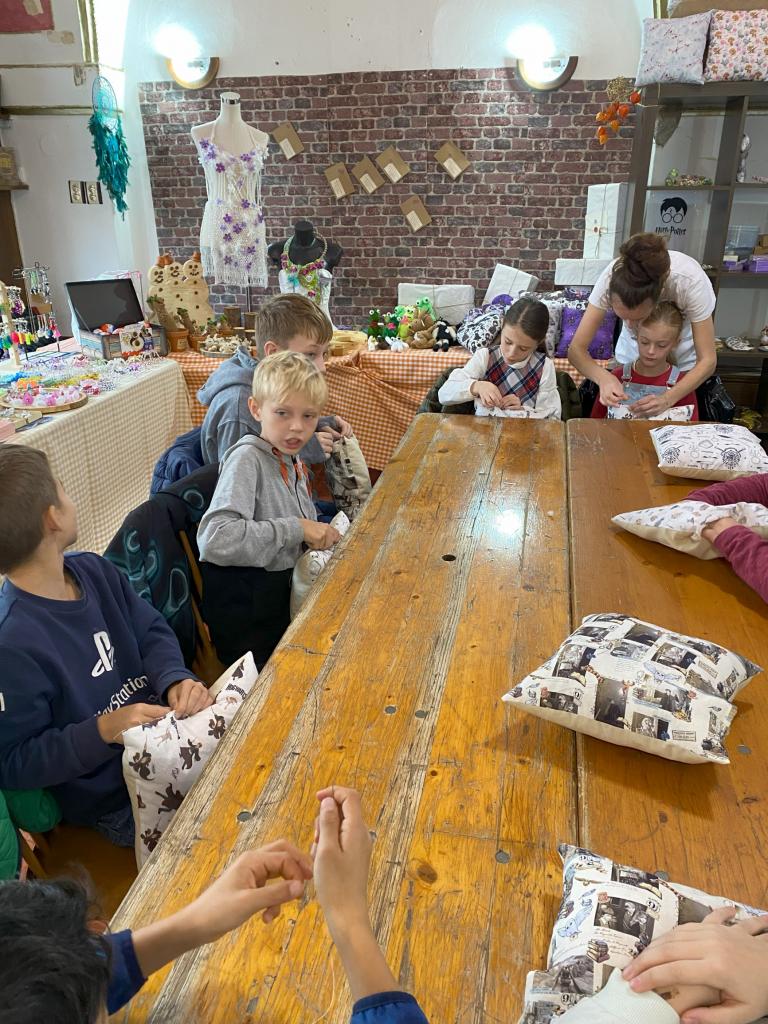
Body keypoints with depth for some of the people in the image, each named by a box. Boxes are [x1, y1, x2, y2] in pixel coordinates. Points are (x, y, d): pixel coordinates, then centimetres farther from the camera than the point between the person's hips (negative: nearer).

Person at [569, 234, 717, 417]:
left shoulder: (691, 282, -37)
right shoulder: (613, 278, -34)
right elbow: (576, 349, -29)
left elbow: (707, 360, -29)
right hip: (632, 350, 1)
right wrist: (604, 377, -49)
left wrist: (667, 399, -45)